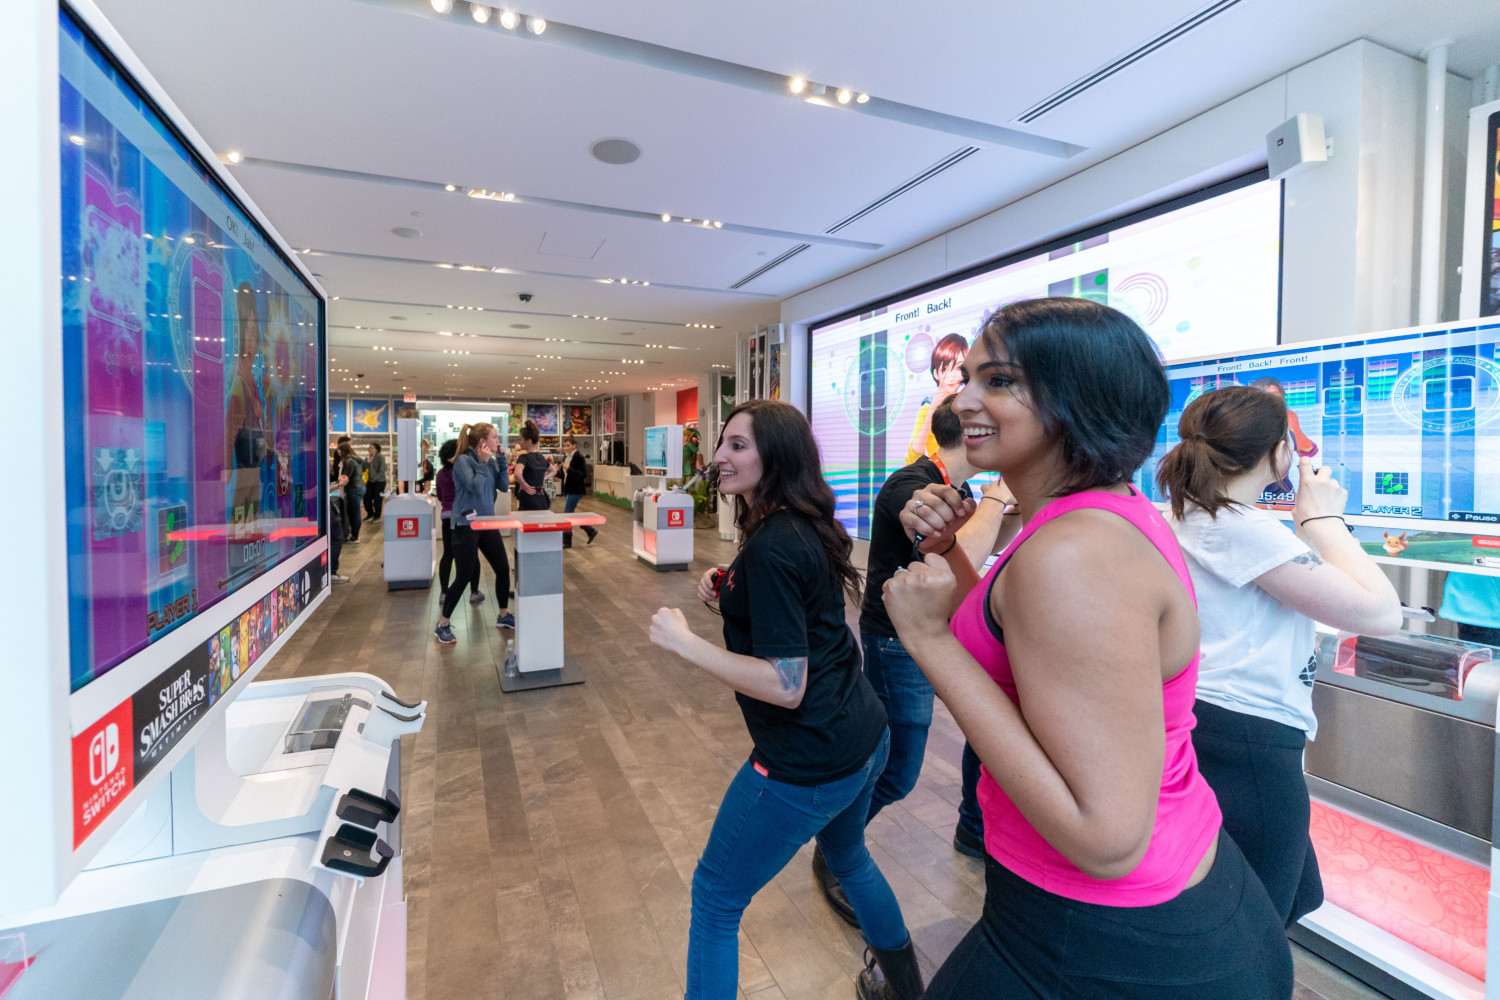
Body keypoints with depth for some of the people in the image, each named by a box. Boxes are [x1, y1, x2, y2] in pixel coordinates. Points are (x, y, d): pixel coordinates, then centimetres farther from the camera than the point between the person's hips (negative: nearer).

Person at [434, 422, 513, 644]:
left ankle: (504, 616, 27)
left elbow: (503, 486, 4)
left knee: (503, 569, 10)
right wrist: (482, 462, -16)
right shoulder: (463, 460, -13)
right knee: (464, 577, -5)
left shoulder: (490, 461, 7)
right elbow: (475, 486, -24)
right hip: (466, 525, -7)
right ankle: (443, 624, 12)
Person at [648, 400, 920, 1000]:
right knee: (847, 856, 35)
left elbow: (785, 685, -26)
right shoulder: (807, 526, 3)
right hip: (865, 740, 10)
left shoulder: (770, 548, -25)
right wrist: (730, 586, 4)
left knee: (715, 899, 12)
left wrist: (681, 641, -22)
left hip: (808, 764, -9)